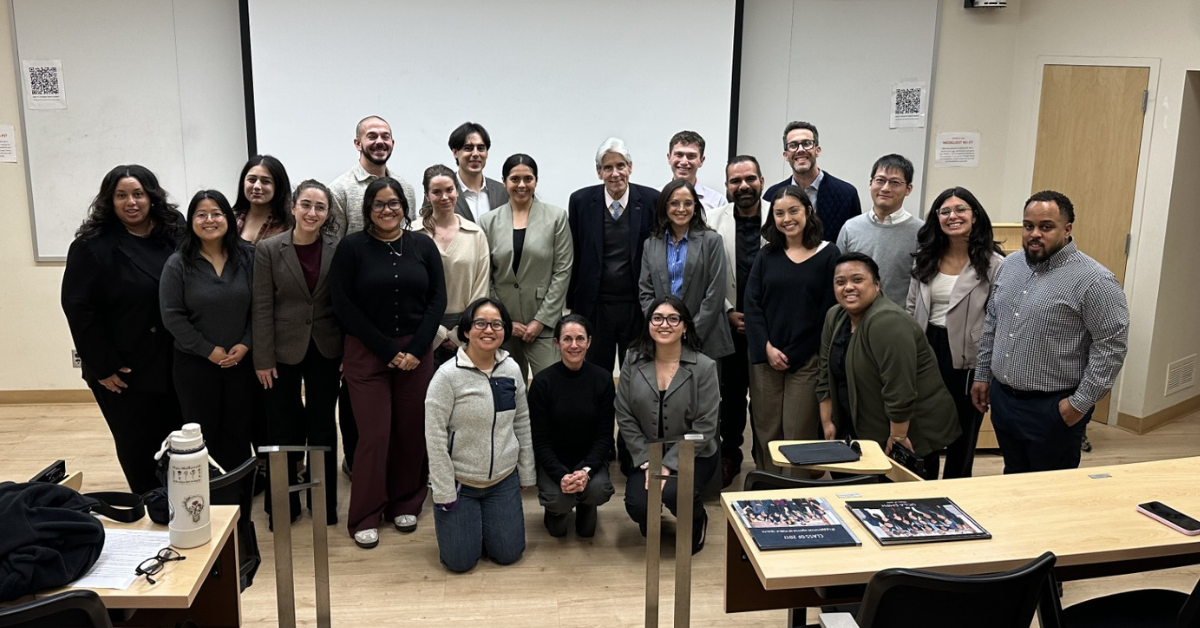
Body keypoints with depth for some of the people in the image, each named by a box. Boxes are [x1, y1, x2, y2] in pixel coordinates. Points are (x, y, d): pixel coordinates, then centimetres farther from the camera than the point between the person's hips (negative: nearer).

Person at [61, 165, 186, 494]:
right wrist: (102, 366, -13)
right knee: (138, 445, 5)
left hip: (173, 363, 4)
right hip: (125, 368, -4)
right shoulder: (92, 245, -9)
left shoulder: (174, 235, 5)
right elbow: (78, 308, -10)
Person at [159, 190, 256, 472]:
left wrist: (245, 345, -10)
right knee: (202, 434, 8)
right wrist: (208, 350, -12)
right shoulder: (178, 264, -6)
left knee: (239, 431, 11)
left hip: (241, 361, 2)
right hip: (195, 363, -2)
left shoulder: (247, 258, 1)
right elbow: (172, 316, -9)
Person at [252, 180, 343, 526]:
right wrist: (263, 359, -9)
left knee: (323, 428, 12)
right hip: (283, 351, -1)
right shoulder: (268, 249, -8)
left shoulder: (338, 249, -4)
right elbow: (262, 308, -7)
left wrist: (349, 353, -2)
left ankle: (325, 503, 27)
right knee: (283, 430, 10)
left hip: (325, 351, 1)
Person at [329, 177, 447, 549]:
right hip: (366, 354, -2)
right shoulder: (352, 247, -3)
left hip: (416, 353, 3)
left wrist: (415, 349, -8)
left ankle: (405, 504, 24)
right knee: (375, 434, -3)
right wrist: (387, 350, -10)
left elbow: (437, 299, 3)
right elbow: (344, 306, -6)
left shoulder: (423, 246, 4)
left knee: (412, 431, 6)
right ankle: (365, 517, 12)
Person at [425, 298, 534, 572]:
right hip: (458, 481, -4)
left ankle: (484, 520, 36)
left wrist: (526, 474, 9)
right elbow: (435, 436, -15)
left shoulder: (512, 369, -3)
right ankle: (467, 521, 31)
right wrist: (444, 493, -14)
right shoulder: (448, 375, -17)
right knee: (460, 561, -1)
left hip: (504, 480, 4)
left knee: (509, 554, 5)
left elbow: (522, 424, 7)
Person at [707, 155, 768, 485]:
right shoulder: (716, 221, -2)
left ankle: (764, 457, 22)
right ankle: (729, 455, 27)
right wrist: (729, 312, -5)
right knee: (731, 393, 12)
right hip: (729, 324, 2)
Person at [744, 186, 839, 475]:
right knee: (766, 430, 6)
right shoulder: (767, 255, 10)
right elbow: (752, 304, 3)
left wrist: (793, 354, -7)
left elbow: (830, 309, -4)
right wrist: (767, 348, -9)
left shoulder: (828, 255, 0)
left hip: (807, 359, -3)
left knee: (799, 433, -2)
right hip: (765, 356, 3)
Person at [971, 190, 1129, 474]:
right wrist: (982, 375, 14)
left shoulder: (1093, 280, -16)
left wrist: (1081, 403, -16)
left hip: (1053, 408, -6)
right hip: (1001, 398, 6)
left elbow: (1112, 345, -16)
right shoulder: (1010, 265, 6)